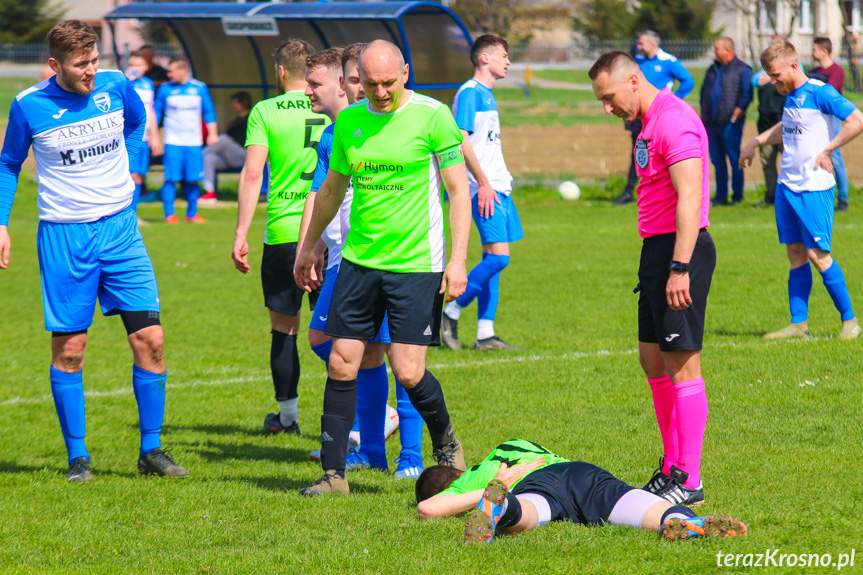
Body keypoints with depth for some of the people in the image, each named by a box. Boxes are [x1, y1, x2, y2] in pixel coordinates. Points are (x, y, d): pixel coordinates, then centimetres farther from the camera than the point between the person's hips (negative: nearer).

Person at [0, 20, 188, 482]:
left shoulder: (115, 86, -2)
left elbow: (137, 121, 22)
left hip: (120, 227, 2)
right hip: (64, 236, -2)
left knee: (149, 339, -4)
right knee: (68, 347, 0)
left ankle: (151, 449, 8)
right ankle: (77, 457, 12)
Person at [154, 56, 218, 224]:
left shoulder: (199, 88, 5)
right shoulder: (165, 89, 3)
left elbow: (209, 112, 12)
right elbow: (156, 113, 9)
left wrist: (212, 134, 6)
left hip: (194, 142, 1)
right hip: (173, 142, -1)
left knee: (193, 180, 2)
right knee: (171, 179, -8)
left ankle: (192, 214, 15)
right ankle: (169, 214, 0)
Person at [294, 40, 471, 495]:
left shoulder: (432, 116, -7)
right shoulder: (349, 121, 7)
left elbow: (458, 189, -5)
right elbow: (332, 189, 21)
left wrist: (458, 260, -12)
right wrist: (307, 249, 24)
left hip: (416, 265, -4)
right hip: (359, 261, 4)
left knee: (409, 373, -7)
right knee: (342, 364, -1)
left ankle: (445, 441, 22)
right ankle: (333, 472, 7)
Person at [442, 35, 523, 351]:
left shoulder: (487, 95, 19)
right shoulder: (469, 93, -10)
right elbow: (461, 141, -17)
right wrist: (483, 183, -19)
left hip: (498, 187, 10)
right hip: (484, 189, -10)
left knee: (493, 258, 7)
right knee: (498, 256, -15)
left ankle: (485, 333, 7)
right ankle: (451, 313, -5)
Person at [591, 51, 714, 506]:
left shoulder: (674, 119, -15)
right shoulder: (651, 124, 18)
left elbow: (689, 198, -22)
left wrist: (679, 268, -26)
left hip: (680, 248, -11)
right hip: (657, 248, 11)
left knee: (681, 363, -7)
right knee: (652, 359, 13)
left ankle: (688, 480, -5)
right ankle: (673, 465, 20)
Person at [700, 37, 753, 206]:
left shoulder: (742, 70, -4)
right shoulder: (713, 70, 18)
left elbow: (747, 94, -9)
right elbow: (704, 91, 25)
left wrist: (738, 111, -16)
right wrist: (704, 112, 15)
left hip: (730, 122, -7)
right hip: (712, 122, 7)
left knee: (734, 159, -4)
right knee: (717, 160, 10)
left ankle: (737, 195, 4)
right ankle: (720, 196, 15)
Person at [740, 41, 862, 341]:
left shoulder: (819, 92, -14)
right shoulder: (791, 96, 13)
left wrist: (827, 150, -17)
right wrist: (757, 141, 26)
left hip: (814, 187, -8)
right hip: (787, 185, 8)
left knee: (818, 255, -7)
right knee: (795, 253, 8)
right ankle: (798, 324, 11)